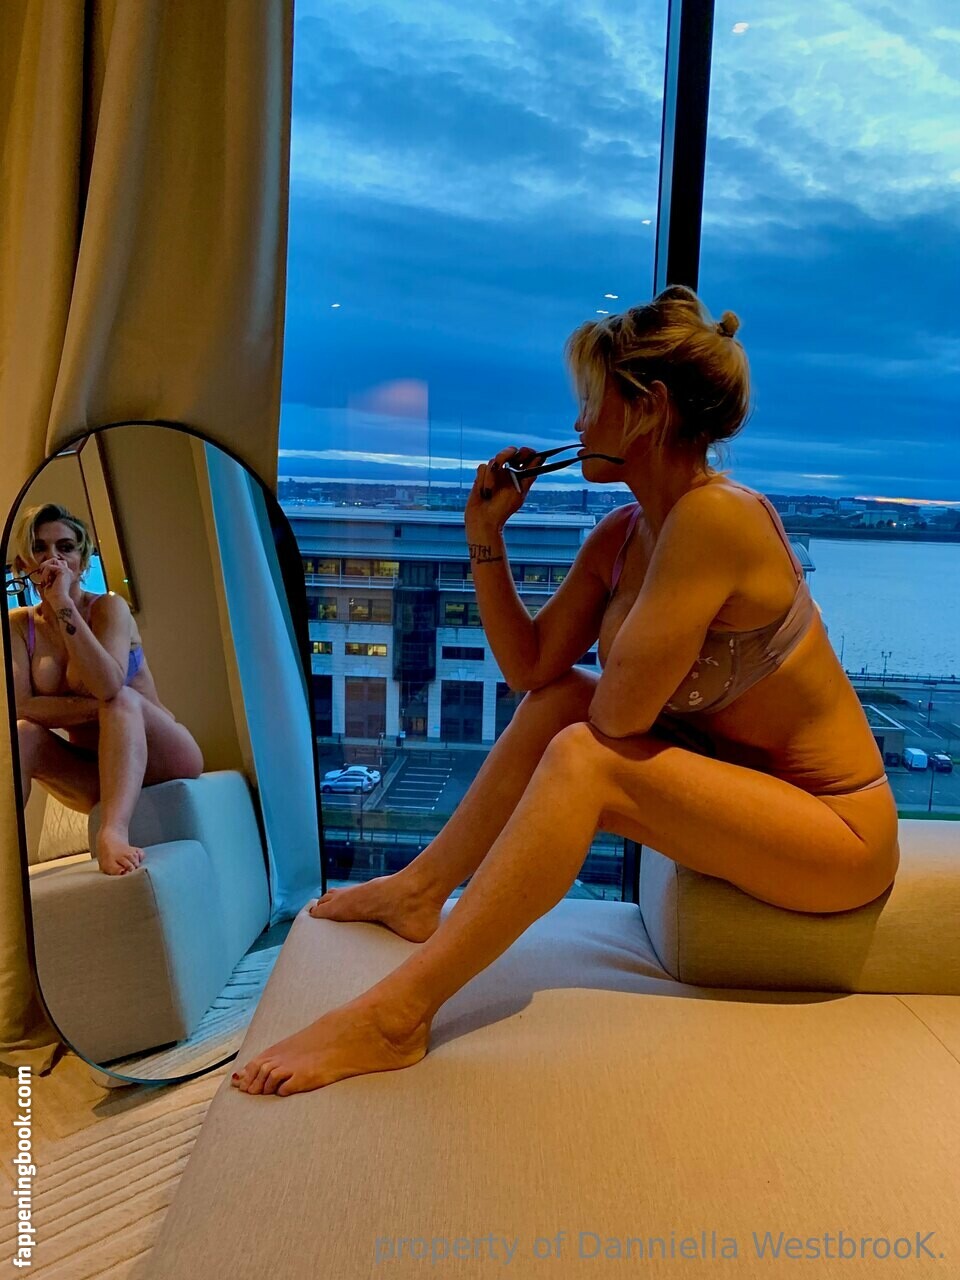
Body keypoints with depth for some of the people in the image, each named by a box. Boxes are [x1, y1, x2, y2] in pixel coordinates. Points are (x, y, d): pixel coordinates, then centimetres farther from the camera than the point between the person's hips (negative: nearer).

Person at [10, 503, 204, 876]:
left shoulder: (109, 607, -11)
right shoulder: (18, 625, 0)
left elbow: (110, 687, -29)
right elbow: (20, 706, -12)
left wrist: (64, 605, -29)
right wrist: (96, 706, -23)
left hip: (156, 758, -3)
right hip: (93, 770, 3)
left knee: (121, 699, -31)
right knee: (22, 734, -21)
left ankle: (114, 832, -49)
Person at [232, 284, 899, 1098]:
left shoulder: (716, 517, -26)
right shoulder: (622, 536, 0)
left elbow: (619, 716, -28)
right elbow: (529, 666, 1)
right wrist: (485, 535, -3)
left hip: (843, 832, -8)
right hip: (752, 784, 8)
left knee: (585, 759, -26)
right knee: (557, 701, 1)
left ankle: (394, 1017, -21)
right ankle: (420, 891, 12)